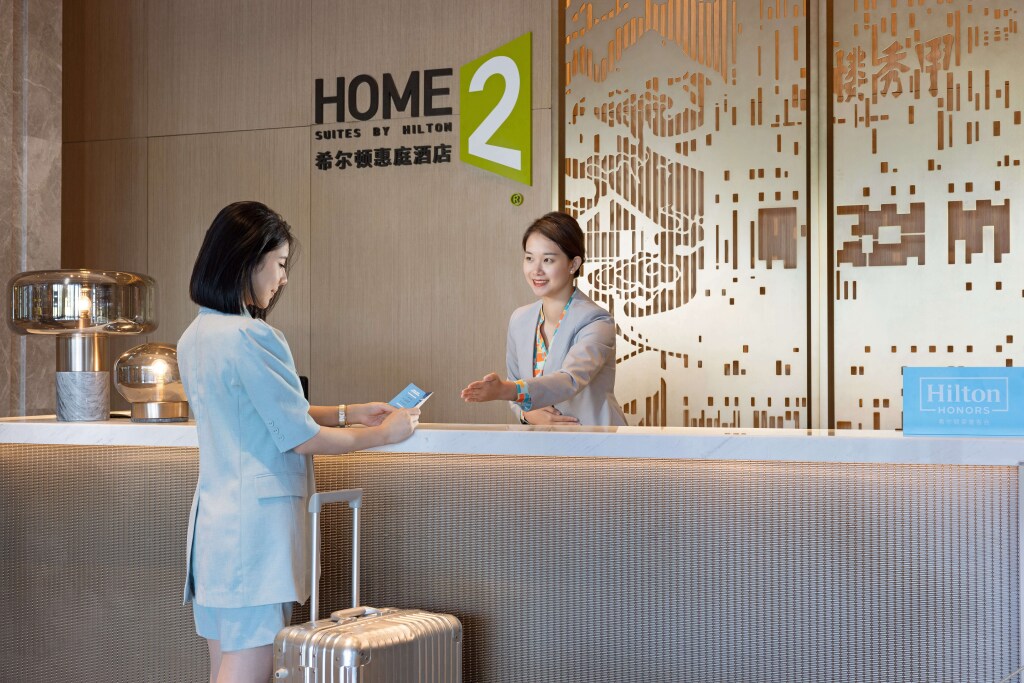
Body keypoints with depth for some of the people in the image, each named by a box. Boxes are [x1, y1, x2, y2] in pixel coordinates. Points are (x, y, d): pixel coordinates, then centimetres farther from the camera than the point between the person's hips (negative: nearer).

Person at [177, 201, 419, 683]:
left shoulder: (196, 337, 11)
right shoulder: (252, 337, -17)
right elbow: (302, 438, -12)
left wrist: (348, 413, 18)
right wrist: (382, 434, 1)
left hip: (212, 516, 9)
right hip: (257, 519, -9)